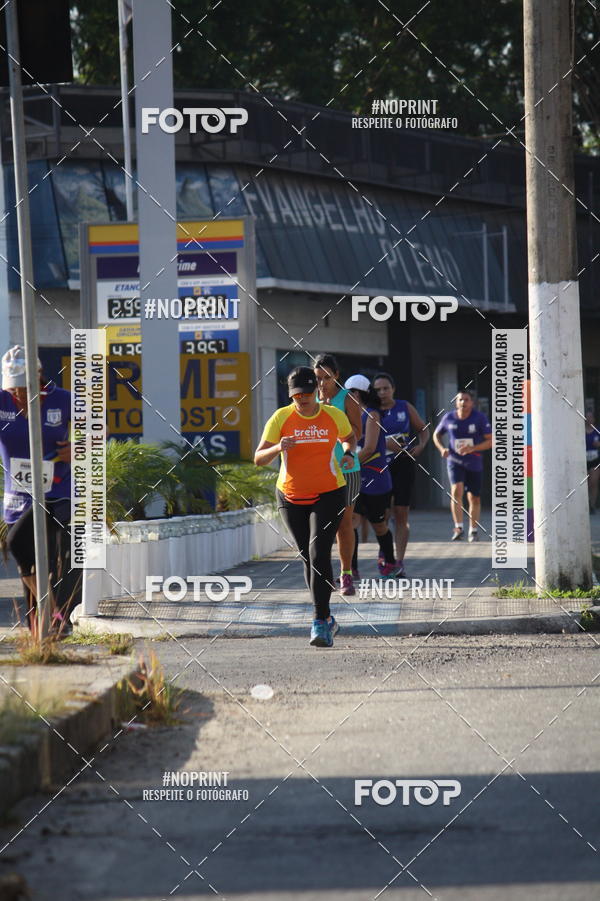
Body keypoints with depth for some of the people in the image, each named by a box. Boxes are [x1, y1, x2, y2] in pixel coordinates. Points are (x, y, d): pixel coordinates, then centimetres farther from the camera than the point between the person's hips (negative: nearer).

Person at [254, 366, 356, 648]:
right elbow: (259, 458, -8)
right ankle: (326, 617, 26)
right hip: (291, 497, 2)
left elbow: (349, 437, 21)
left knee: (319, 554, -17)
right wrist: (278, 448, -29)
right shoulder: (281, 418, -5)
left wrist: (348, 454, 0)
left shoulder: (334, 416, -2)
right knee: (308, 559, 10)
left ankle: (320, 623, -18)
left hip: (328, 495, -2)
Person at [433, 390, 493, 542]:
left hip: (474, 463, 0)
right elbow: (436, 435, 14)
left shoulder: (479, 418, -10)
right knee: (456, 490, -22)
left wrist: (472, 448, -25)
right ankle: (458, 528, -21)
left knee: (474, 498, 8)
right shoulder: (448, 418, -3)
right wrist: (441, 448, -6)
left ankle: (473, 530, 26)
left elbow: (491, 441, -11)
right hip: (455, 460, 0)